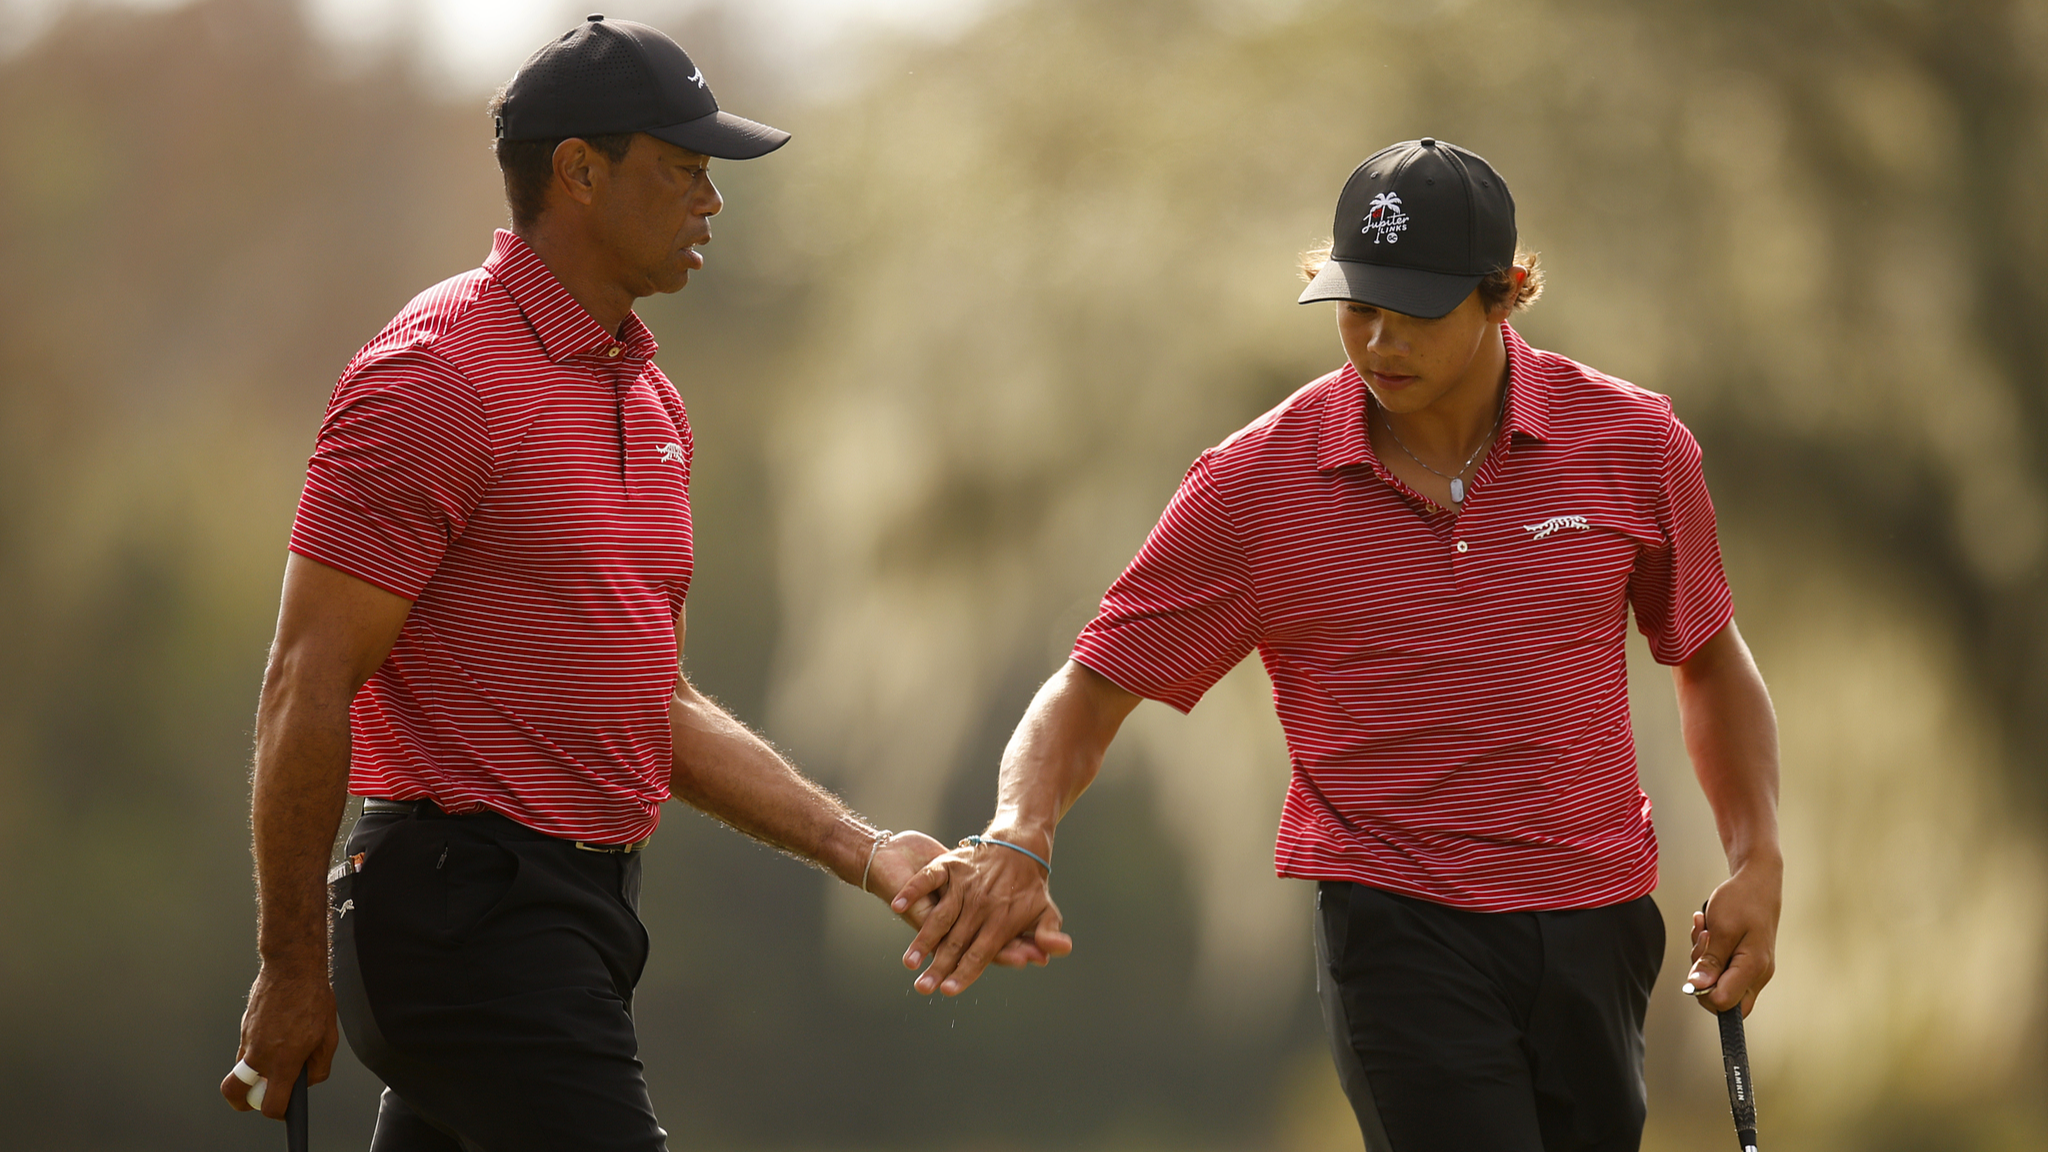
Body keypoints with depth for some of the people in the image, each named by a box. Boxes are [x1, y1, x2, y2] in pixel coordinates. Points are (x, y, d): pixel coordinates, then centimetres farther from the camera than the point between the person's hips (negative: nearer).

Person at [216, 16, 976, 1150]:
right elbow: (307, 687, -13)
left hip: (580, 916, 9)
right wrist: (292, 966, -15)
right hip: (471, 916, -9)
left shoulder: (645, 395, 18)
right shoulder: (436, 375, -11)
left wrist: (861, 849, 14)